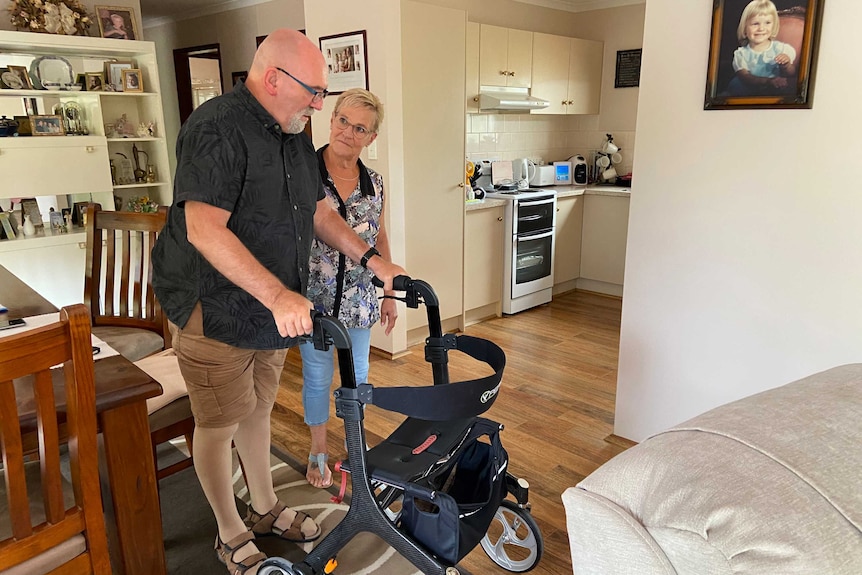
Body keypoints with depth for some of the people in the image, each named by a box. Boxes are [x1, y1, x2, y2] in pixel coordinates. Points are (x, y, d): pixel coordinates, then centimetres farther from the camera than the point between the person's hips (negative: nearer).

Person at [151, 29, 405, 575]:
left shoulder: (295, 137, 9)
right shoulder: (217, 128, -20)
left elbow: (320, 212, 16)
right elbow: (205, 230, -29)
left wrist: (373, 259, 5)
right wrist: (278, 294, -36)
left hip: (273, 311, 8)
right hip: (215, 310, -8)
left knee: (258, 410, 21)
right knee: (219, 424, 7)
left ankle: (266, 508, 40)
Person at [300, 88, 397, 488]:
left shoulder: (373, 182, 2)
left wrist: (389, 294, 12)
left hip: (358, 298, 4)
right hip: (313, 297, -3)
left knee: (358, 375, 16)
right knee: (318, 376, 10)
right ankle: (318, 451, 32)